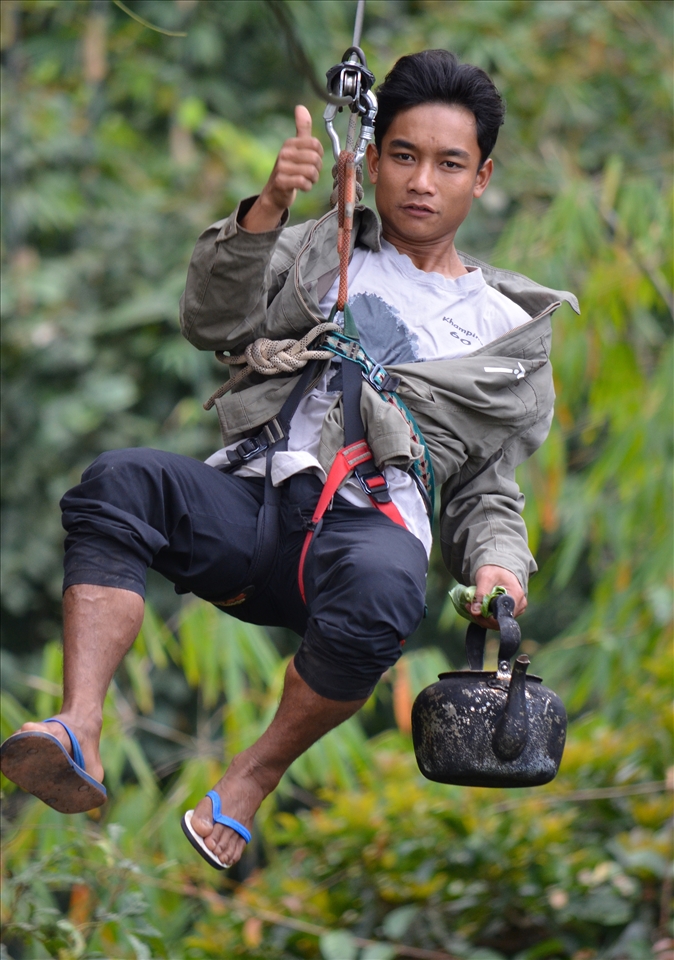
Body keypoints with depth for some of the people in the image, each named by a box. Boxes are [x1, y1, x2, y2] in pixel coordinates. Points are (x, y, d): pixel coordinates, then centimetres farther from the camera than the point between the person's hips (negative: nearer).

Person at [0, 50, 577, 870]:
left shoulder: (509, 331, 23)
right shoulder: (323, 252, 25)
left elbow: (486, 495, 22)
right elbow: (212, 323, 7)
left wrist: (498, 565, -1)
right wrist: (267, 209, -8)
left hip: (374, 519, -1)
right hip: (250, 499, 2)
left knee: (383, 586, -40)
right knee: (120, 480, -31)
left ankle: (250, 783, -20)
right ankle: (78, 735, -43)